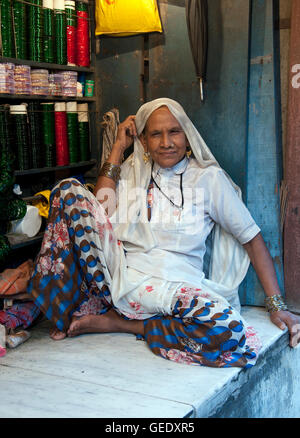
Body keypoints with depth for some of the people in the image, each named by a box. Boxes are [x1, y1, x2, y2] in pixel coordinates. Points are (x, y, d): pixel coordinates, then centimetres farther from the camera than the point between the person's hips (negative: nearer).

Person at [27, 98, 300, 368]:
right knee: (70, 190, -8)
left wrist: (276, 304, -3)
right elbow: (99, 212, -4)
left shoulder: (207, 177, 4)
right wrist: (118, 148, 1)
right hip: (121, 273, 2)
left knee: (227, 330, -35)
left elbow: (252, 238, 4)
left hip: (175, 287, -2)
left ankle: (116, 322, -13)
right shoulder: (131, 170, 13)